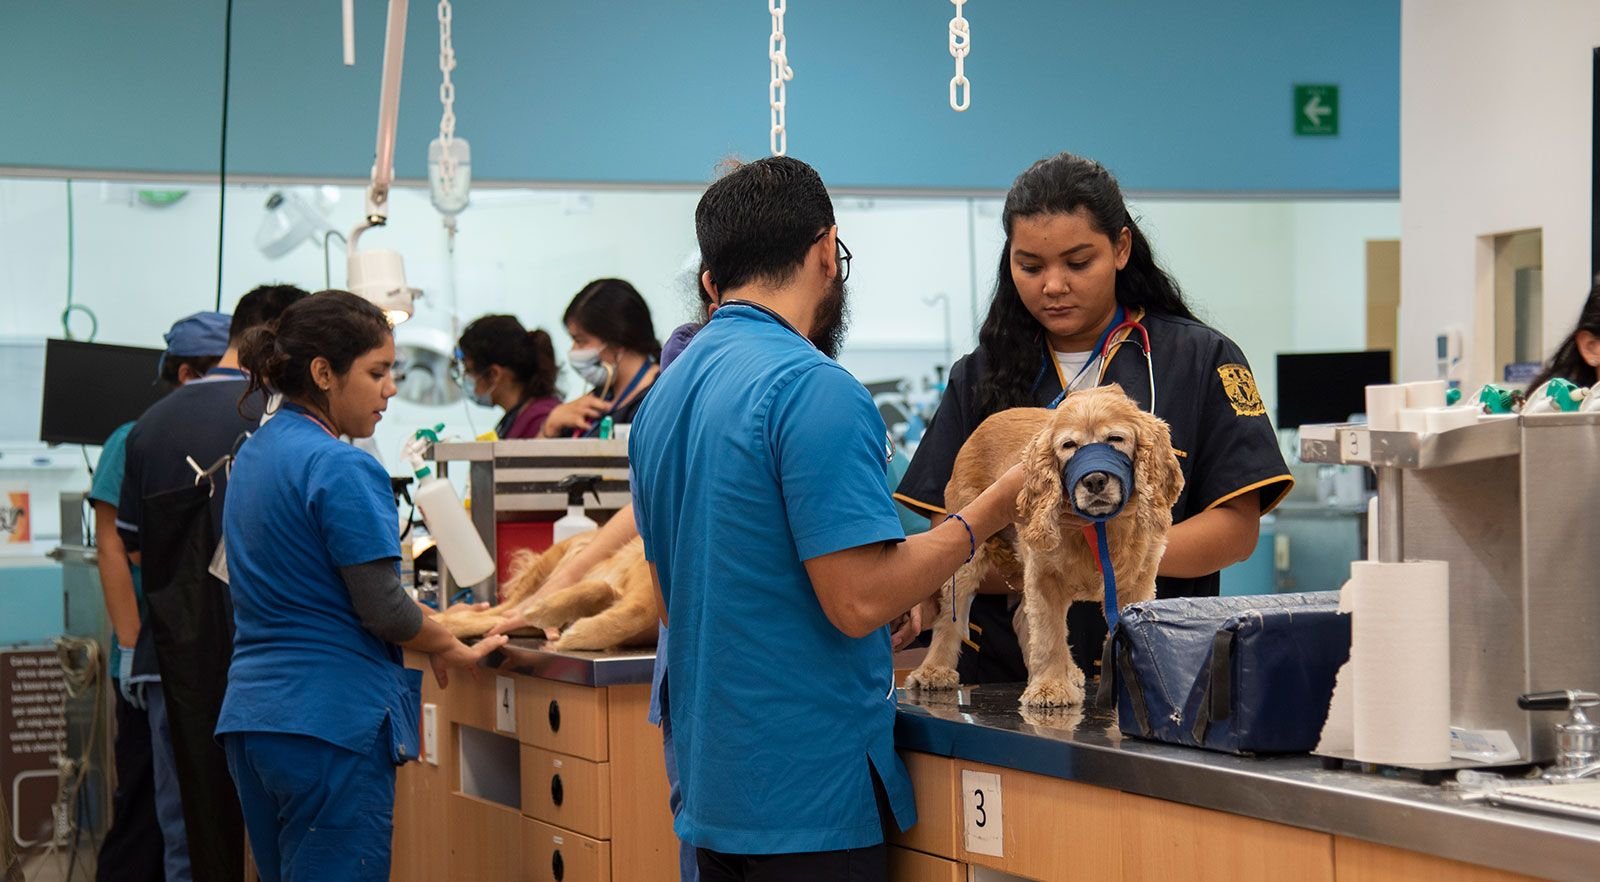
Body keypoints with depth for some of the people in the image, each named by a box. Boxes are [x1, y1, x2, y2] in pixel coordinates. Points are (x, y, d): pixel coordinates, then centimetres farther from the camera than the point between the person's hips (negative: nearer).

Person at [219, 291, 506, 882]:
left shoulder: (254, 456, 14)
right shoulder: (341, 468, -14)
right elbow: (382, 607, -15)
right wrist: (453, 650, 3)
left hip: (249, 716, 9)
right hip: (331, 722, -9)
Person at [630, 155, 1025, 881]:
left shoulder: (663, 396, 9)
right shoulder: (812, 387, -17)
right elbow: (859, 600, -20)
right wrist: (984, 517, -7)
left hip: (710, 785, 8)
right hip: (809, 794, -8)